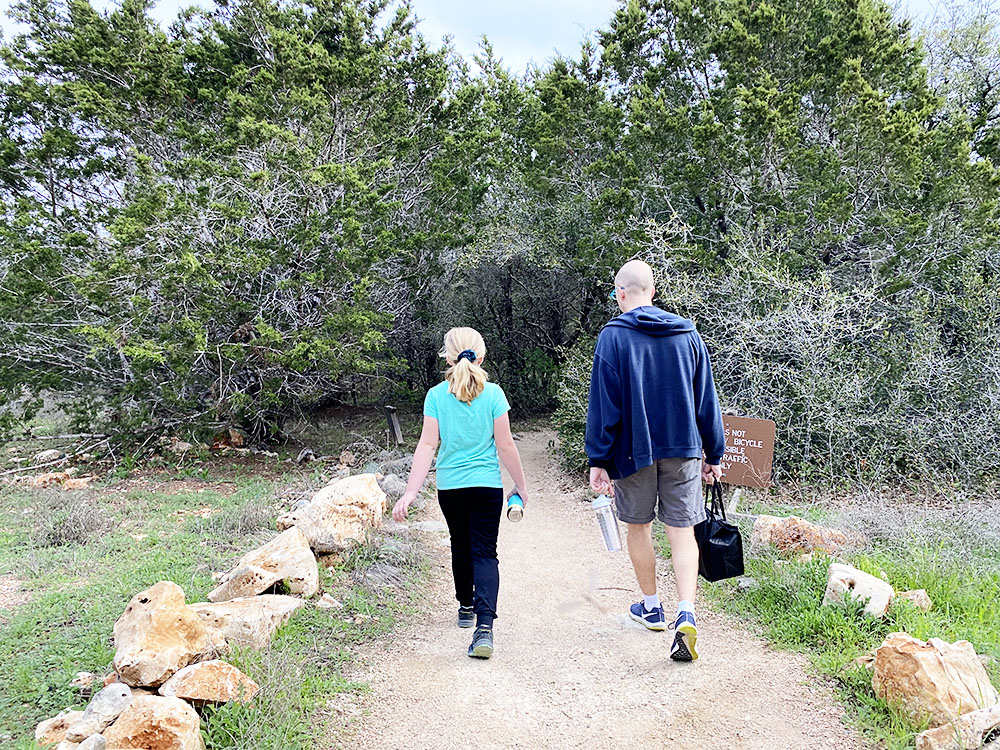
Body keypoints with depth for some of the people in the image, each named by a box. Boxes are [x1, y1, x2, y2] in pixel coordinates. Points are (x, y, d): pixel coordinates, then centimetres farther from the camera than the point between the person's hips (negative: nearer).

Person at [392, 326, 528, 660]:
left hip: (449, 486, 2)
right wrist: (521, 485, 6)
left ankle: (466, 607, 41)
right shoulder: (493, 394, -8)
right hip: (487, 485, -2)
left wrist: (410, 492, -9)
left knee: (461, 546, 22)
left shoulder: (436, 395, -5)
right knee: (485, 553, 1)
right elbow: (505, 446, -7)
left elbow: (427, 445, -10)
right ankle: (484, 626, -17)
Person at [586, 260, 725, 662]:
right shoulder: (687, 334, 5)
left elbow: (604, 405, -9)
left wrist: (598, 460, -5)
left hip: (633, 450, -2)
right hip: (683, 448, 3)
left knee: (638, 526, 15)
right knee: (682, 531, 4)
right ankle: (686, 614, -10)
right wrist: (713, 454, 15)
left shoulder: (612, 337, -7)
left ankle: (651, 607, 29)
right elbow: (707, 400, 8)